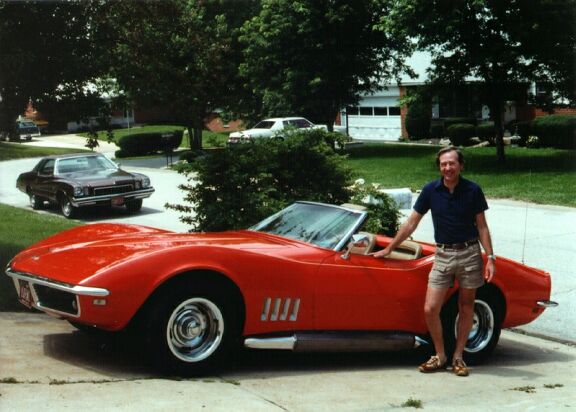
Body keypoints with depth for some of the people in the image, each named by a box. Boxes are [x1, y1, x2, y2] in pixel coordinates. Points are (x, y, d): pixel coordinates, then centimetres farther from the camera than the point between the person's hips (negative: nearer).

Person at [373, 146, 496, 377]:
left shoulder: (473, 191, -5)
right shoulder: (431, 190, -1)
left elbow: (482, 226, 1)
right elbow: (411, 223, 6)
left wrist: (490, 258, -7)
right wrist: (388, 249, 7)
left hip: (469, 253, -1)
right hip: (443, 254, 1)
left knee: (466, 308, 7)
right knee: (430, 309, -5)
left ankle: (458, 357, 19)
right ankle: (440, 356, 12)